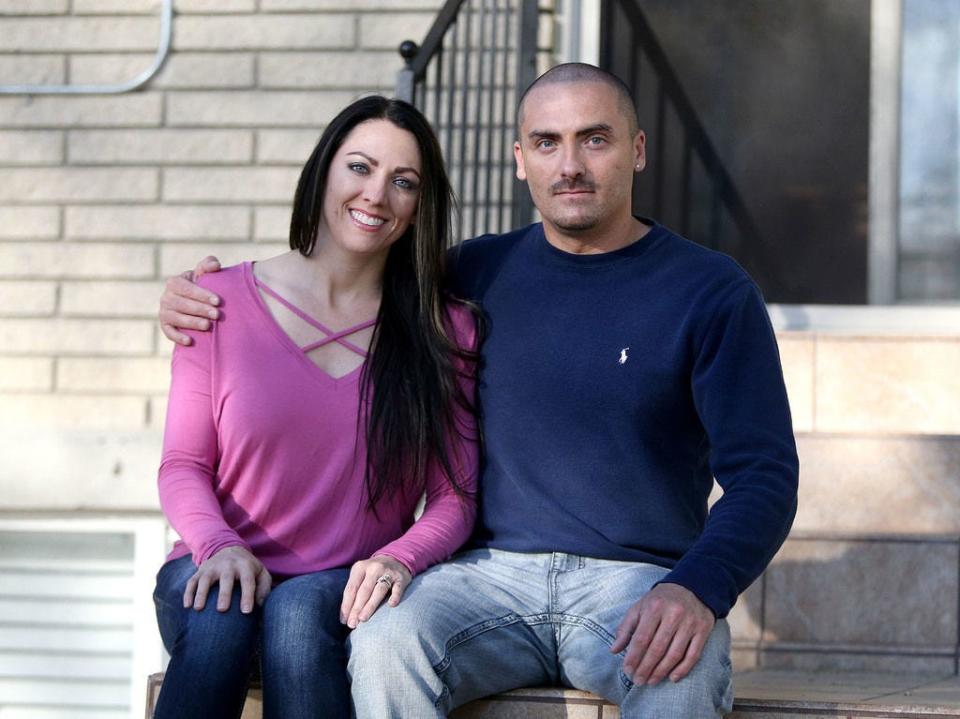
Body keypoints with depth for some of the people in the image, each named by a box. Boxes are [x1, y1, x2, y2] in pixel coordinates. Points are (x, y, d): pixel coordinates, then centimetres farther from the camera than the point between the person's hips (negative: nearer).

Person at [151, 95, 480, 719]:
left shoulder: (446, 332, 6)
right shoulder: (223, 301, 4)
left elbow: (455, 497, 2)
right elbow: (184, 465, 5)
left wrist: (401, 557, -19)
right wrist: (220, 546, -16)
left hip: (345, 590, 0)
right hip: (226, 572, 0)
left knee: (299, 614, -34)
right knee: (220, 614, -35)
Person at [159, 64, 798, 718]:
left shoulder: (712, 291, 3)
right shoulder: (477, 274, 13)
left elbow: (764, 475, -4)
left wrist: (695, 590, -25)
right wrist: (204, 303, 9)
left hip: (640, 581, -3)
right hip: (492, 572, 3)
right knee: (383, 648, -30)